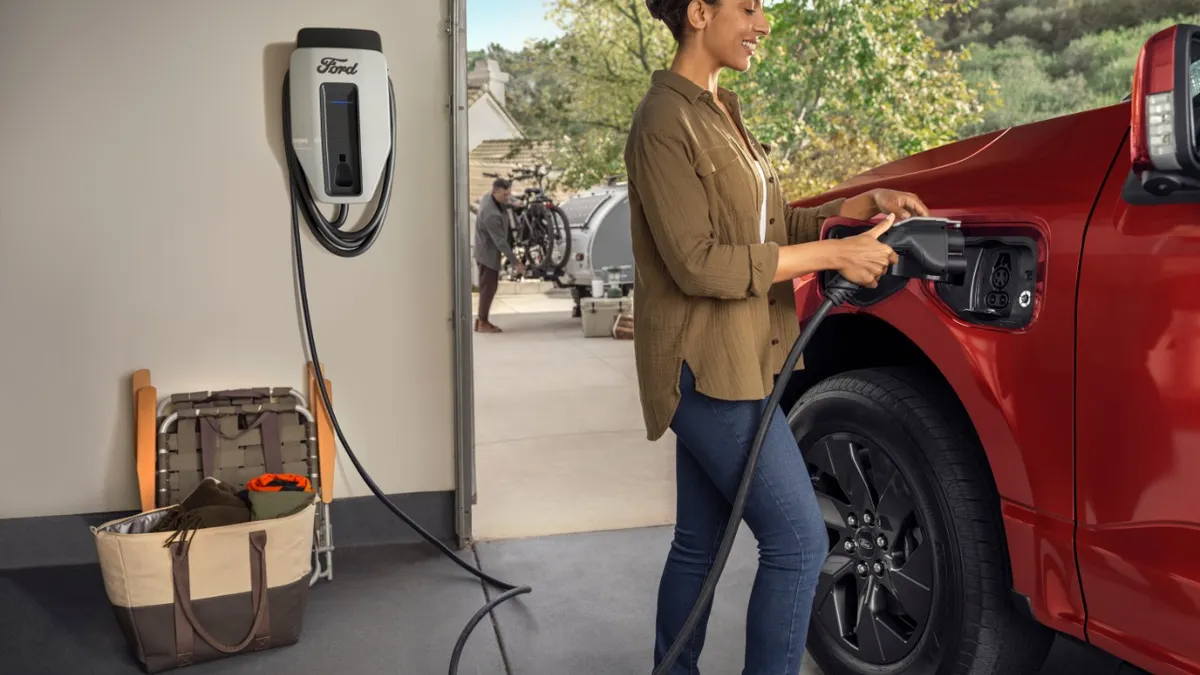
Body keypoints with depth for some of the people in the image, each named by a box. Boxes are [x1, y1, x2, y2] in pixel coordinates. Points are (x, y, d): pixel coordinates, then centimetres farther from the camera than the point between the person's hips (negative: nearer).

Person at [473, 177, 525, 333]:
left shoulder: (488, 197, -3)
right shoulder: (492, 214, -31)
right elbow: (500, 241, -28)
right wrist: (515, 262, -24)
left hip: (487, 250, 10)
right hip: (488, 252, -10)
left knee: (488, 286, 15)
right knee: (488, 287, -2)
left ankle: (481, 318, 22)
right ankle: (483, 323, 5)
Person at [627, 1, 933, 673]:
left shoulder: (721, 112, 16)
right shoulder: (665, 121, -13)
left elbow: (774, 229, 17)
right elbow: (697, 263, -20)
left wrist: (866, 203, 4)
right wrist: (834, 254, -17)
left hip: (730, 364, 9)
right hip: (707, 368, -9)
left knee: (699, 545, 15)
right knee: (800, 540, -6)